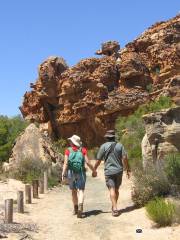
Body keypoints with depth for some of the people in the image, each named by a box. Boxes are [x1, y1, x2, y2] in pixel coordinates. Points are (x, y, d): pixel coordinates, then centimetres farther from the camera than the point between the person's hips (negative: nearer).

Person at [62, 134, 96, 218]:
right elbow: (87, 162, -4)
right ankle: (80, 207, -26)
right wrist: (93, 171, 8)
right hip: (81, 173, -1)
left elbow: (66, 163, -10)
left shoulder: (68, 150, -1)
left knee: (74, 191, 16)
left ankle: (75, 209, 28)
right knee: (80, 190, -3)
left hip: (71, 173, 1)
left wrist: (63, 174, -13)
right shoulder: (83, 150, 1)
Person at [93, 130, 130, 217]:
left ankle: (115, 209, -18)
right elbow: (124, 158, -3)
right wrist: (128, 170, 4)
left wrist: (94, 170, 10)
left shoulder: (104, 146, -3)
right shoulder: (119, 145, 3)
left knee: (112, 189, -7)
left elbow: (98, 160, -2)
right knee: (116, 189, 16)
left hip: (109, 171, -3)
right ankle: (114, 207, 28)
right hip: (119, 170, 3)